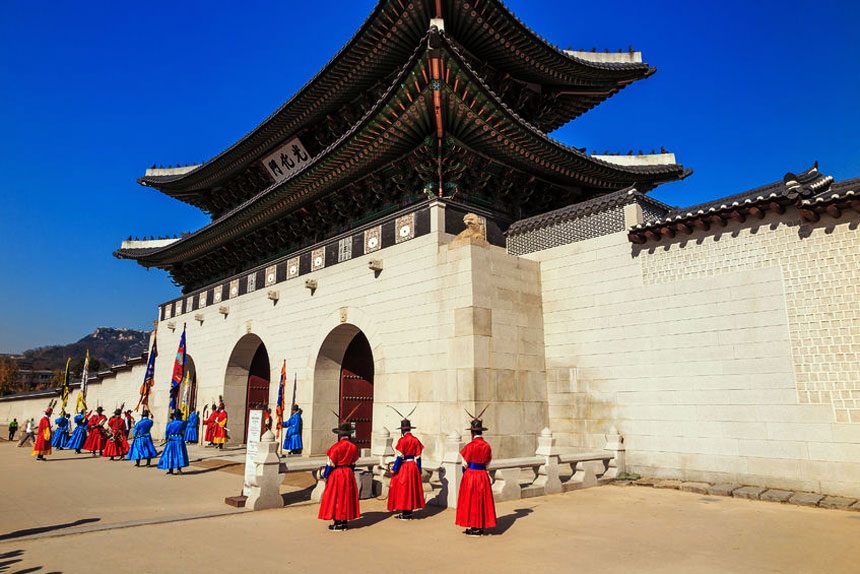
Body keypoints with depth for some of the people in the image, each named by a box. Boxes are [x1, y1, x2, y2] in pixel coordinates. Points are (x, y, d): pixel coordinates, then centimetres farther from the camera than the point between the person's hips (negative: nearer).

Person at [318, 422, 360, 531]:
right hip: (348, 474, 5)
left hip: (336, 474, -5)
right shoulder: (353, 446, -1)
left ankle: (337, 523, 9)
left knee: (336, 497, 5)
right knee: (347, 496, 13)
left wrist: (325, 475, 0)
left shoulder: (336, 446, -17)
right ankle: (344, 522, 19)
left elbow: (330, 463, -12)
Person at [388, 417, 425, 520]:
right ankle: (409, 512, 19)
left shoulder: (402, 440, -14)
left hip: (404, 467, -5)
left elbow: (400, 457, -15)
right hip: (413, 467, 6)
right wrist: (419, 470, 12)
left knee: (403, 488, 4)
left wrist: (394, 469, -7)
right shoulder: (416, 440, 2)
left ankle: (405, 513, 7)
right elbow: (418, 457, 5)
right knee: (412, 487, 13)